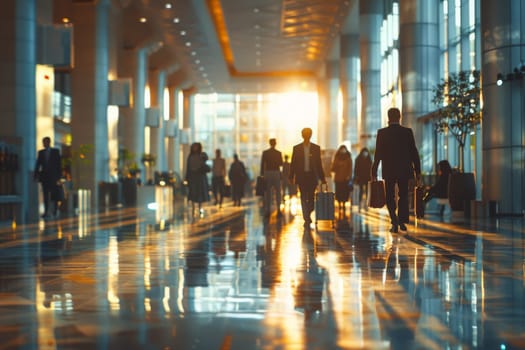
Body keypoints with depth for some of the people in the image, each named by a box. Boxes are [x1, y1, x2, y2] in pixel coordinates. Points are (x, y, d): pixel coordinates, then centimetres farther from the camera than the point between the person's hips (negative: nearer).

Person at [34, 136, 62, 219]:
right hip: (44, 176, 2)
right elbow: (38, 164, 9)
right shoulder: (41, 152, 11)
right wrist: (35, 175, 0)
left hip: (53, 176, -2)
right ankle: (46, 212, -2)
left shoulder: (55, 151, 4)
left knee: (54, 195, 0)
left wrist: (59, 176, -7)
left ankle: (56, 210, 15)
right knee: (45, 196, -1)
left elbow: (59, 164, 0)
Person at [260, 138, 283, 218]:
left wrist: (262, 174, 3)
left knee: (267, 193, 4)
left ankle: (267, 211, 1)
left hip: (267, 173, 0)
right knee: (278, 192, 7)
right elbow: (281, 164, 1)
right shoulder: (278, 153, -2)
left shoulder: (265, 152, -1)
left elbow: (262, 164, -2)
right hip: (276, 173, 0)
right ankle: (278, 210, -1)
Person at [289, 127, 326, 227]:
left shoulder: (316, 148, 5)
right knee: (304, 198, -2)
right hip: (301, 176, 0)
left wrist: (322, 178, 5)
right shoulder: (296, 148, 4)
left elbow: (319, 164, 7)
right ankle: (306, 219, 1)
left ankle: (307, 215, 24)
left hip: (312, 176, 0)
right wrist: (291, 177, 0)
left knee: (311, 198, 0)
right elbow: (293, 164, 5)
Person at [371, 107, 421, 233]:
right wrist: (417, 170, 4)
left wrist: (374, 171, 2)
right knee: (403, 196, 14)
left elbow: (378, 154, -5)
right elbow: (414, 152, -2)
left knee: (390, 197, 7)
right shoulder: (407, 132, -3)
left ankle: (395, 222, -6)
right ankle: (402, 221, 11)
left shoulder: (382, 133, -5)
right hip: (404, 170, 1)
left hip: (389, 171, -1)